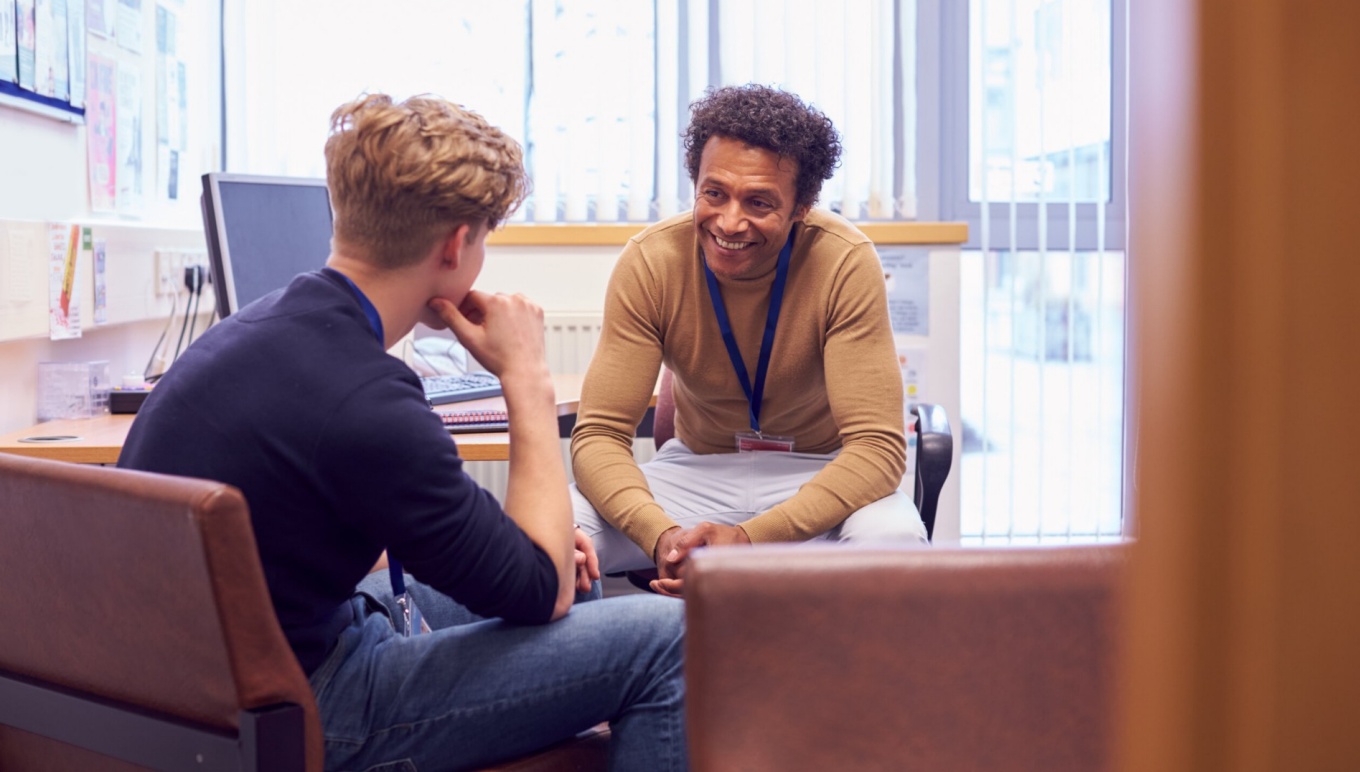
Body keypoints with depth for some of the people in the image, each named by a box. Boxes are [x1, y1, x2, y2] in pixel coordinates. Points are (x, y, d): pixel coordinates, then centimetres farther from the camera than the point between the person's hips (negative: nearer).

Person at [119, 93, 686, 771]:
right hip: (296, 717, -10)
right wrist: (528, 379, -9)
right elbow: (543, 592, -15)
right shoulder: (367, 405, -27)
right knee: (662, 637, -10)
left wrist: (541, 538, 8)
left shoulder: (264, 324, 3)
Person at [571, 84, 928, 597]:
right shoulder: (650, 262, -16)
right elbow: (599, 434, -16)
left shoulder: (845, 263, -21)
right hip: (696, 469, 1)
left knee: (893, 539, -35)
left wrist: (749, 538, -38)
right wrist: (661, 535, -37)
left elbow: (877, 445, -24)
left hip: (819, 473, -1)